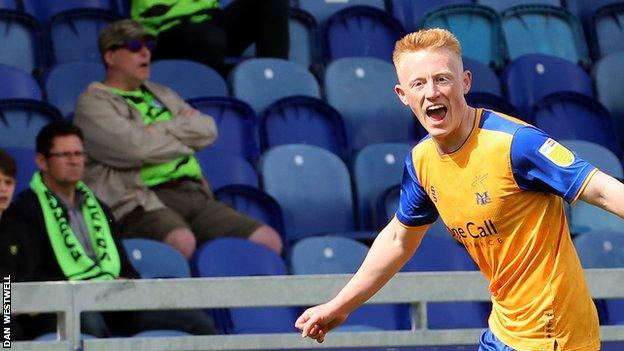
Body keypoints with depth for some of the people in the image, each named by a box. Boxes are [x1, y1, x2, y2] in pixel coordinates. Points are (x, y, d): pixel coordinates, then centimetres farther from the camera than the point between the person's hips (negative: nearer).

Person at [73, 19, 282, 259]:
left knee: (269, 241, -12)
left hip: (195, 193, 7)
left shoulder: (161, 94, 28)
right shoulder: (94, 103, 4)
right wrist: (186, 138, 5)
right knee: (181, 242, -40)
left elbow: (208, 129, 15)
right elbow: (134, 147, -12)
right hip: (141, 203, -7)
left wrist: (162, 128, -1)